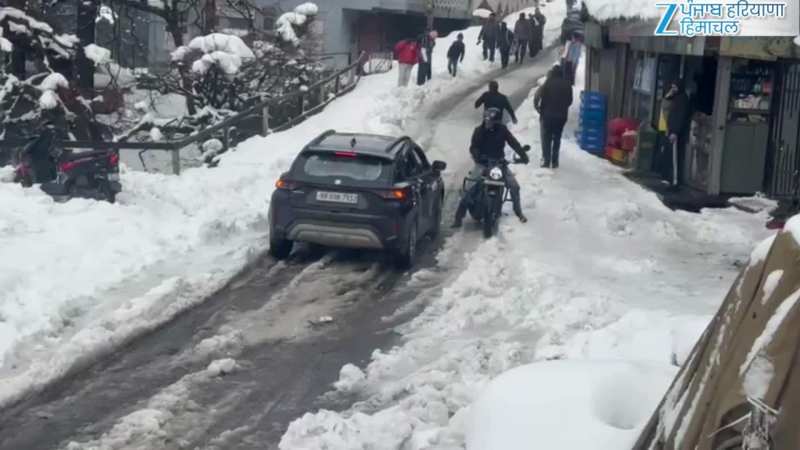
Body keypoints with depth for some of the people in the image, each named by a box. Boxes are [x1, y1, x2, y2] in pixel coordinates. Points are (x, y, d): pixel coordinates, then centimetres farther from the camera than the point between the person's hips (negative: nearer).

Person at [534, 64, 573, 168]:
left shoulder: (547, 84, -9)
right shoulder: (567, 85, 3)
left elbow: (537, 96, -15)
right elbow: (570, 100, 7)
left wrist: (537, 108, -1)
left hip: (547, 115, -3)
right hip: (561, 116, 3)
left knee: (546, 138, 5)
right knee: (557, 138, 12)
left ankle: (546, 160, 1)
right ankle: (554, 161, 10)